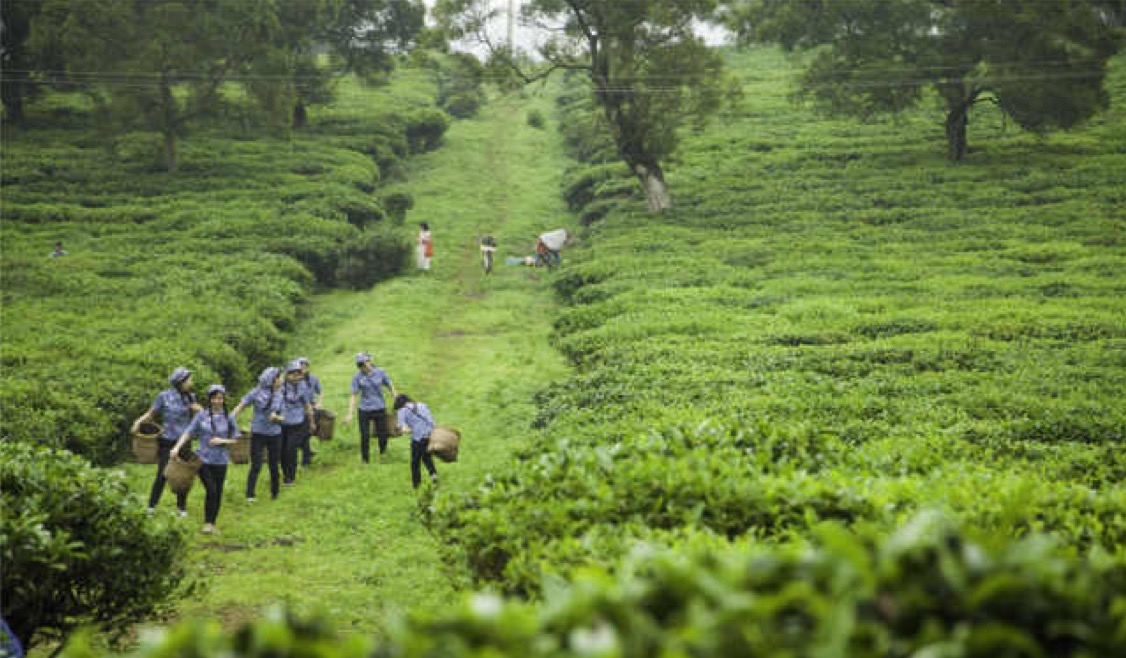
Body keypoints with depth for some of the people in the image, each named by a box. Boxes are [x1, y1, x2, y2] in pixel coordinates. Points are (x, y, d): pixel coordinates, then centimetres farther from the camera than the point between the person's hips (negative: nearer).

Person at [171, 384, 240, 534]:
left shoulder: (228, 418, 3)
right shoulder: (202, 416, 1)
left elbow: (236, 440, 6)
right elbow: (188, 433, -1)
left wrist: (222, 441, -11)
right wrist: (177, 447, -14)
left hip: (220, 461, 2)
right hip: (204, 460, -2)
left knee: (218, 493, 5)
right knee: (211, 490, -15)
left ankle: (213, 523, 21)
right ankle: (207, 523, -3)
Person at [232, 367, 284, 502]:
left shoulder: (280, 395, 1)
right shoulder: (256, 392, -7)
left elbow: (281, 416, 7)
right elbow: (241, 406, -5)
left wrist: (277, 417, -16)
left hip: (274, 434, 3)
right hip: (258, 433, -3)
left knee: (274, 466, 8)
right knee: (256, 466, -6)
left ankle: (274, 493, 23)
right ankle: (250, 495, 2)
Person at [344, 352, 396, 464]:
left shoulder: (380, 373, -3)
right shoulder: (357, 377, -6)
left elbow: (391, 387, 8)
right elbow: (354, 396, -5)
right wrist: (350, 414, -11)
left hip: (380, 409, 1)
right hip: (365, 411, -1)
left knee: (383, 435, 6)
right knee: (365, 437, 0)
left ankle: (382, 454, 36)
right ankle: (365, 461, 17)